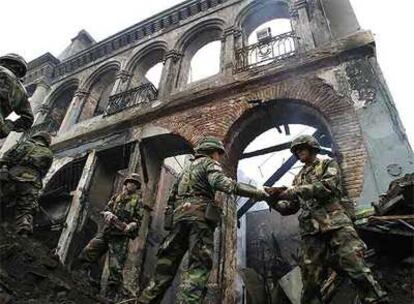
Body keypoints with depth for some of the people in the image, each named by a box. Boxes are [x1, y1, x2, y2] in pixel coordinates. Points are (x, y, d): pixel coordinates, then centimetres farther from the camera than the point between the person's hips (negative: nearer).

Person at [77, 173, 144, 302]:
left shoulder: (138, 201, 3)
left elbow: (138, 220, -1)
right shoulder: (116, 197, 15)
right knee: (85, 257, 4)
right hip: (106, 232, 5)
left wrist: (129, 227, -20)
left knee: (116, 269, -9)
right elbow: (106, 210, 13)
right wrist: (109, 215, -11)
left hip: (120, 237, -5)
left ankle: (113, 297, 3)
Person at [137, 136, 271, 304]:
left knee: (167, 264, 9)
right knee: (199, 265, -13)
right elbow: (221, 182, -15)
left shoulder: (187, 167, 31)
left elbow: (172, 197, 28)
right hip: (199, 216, -8)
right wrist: (255, 192, -15)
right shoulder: (209, 163, 7)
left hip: (179, 216, 8)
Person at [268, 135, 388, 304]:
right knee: (310, 282, -3)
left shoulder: (328, 165, 13)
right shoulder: (298, 178, 27)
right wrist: (273, 201, 0)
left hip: (335, 223, -4)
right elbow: (291, 207, 22)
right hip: (310, 231, 4)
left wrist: (290, 192, -13)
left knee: (358, 271, -14)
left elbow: (326, 187, -8)